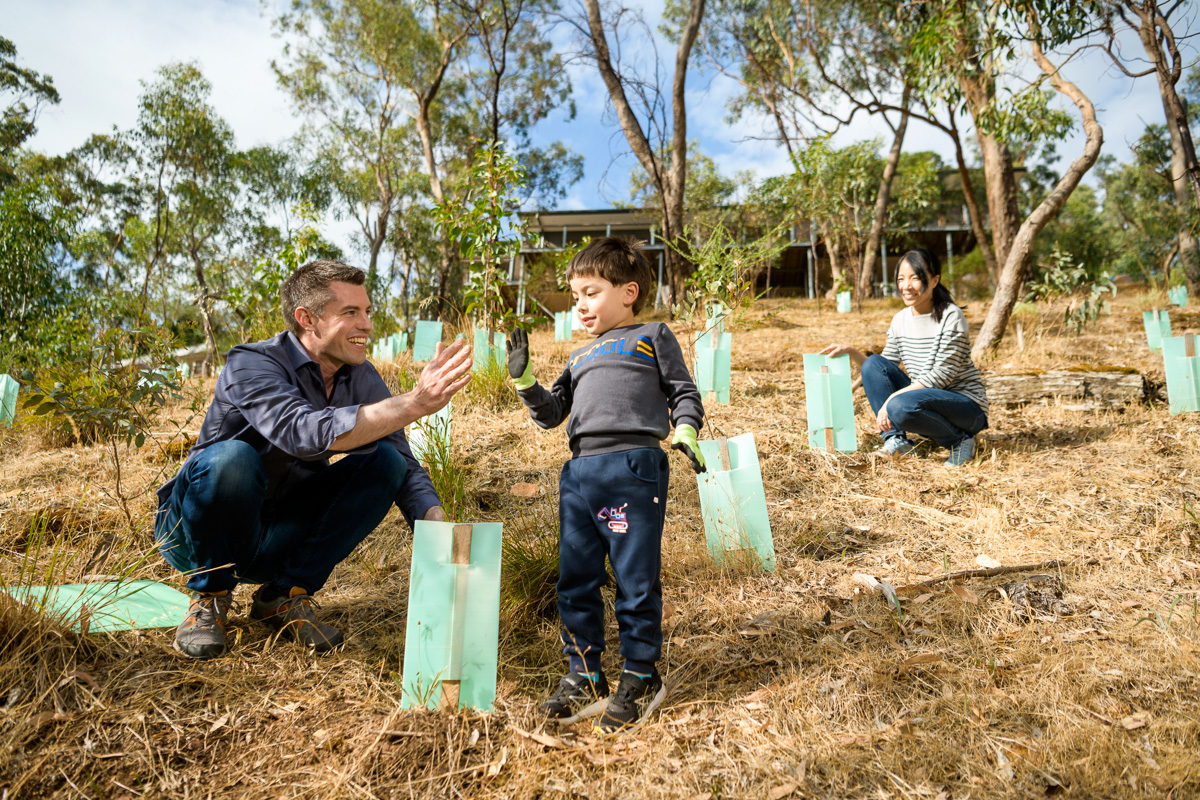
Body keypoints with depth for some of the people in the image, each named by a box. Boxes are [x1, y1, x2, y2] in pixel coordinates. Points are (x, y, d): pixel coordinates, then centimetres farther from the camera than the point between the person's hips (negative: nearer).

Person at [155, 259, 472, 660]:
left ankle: (286, 594, -5)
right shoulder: (252, 365, -22)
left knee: (385, 461, -14)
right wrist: (414, 403, -47)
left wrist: (438, 527, -24)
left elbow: (406, 469, -6)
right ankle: (210, 595, -8)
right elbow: (307, 434, -42)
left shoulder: (362, 379, -4)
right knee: (232, 457, -36)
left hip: (279, 542, 5)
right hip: (197, 533, -4)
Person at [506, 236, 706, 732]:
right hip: (578, 472, 6)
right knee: (575, 579, 8)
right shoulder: (581, 359, 30)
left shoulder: (652, 337, 14)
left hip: (633, 466, -6)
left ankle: (641, 676, 15)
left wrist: (685, 431, -10)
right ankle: (584, 677, 21)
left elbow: (683, 392, 8)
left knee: (635, 577, -2)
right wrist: (524, 380, 14)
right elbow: (551, 413, 27)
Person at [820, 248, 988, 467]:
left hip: (967, 405, -6)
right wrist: (852, 352, -8)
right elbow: (882, 373, 8)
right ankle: (895, 438, -10)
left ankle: (960, 440, -8)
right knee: (874, 363, -10)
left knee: (901, 405, -33)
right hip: (924, 395, 6)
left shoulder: (951, 316, -16)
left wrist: (892, 398, -27)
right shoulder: (901, 319, 4)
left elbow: (940, 376, -21)